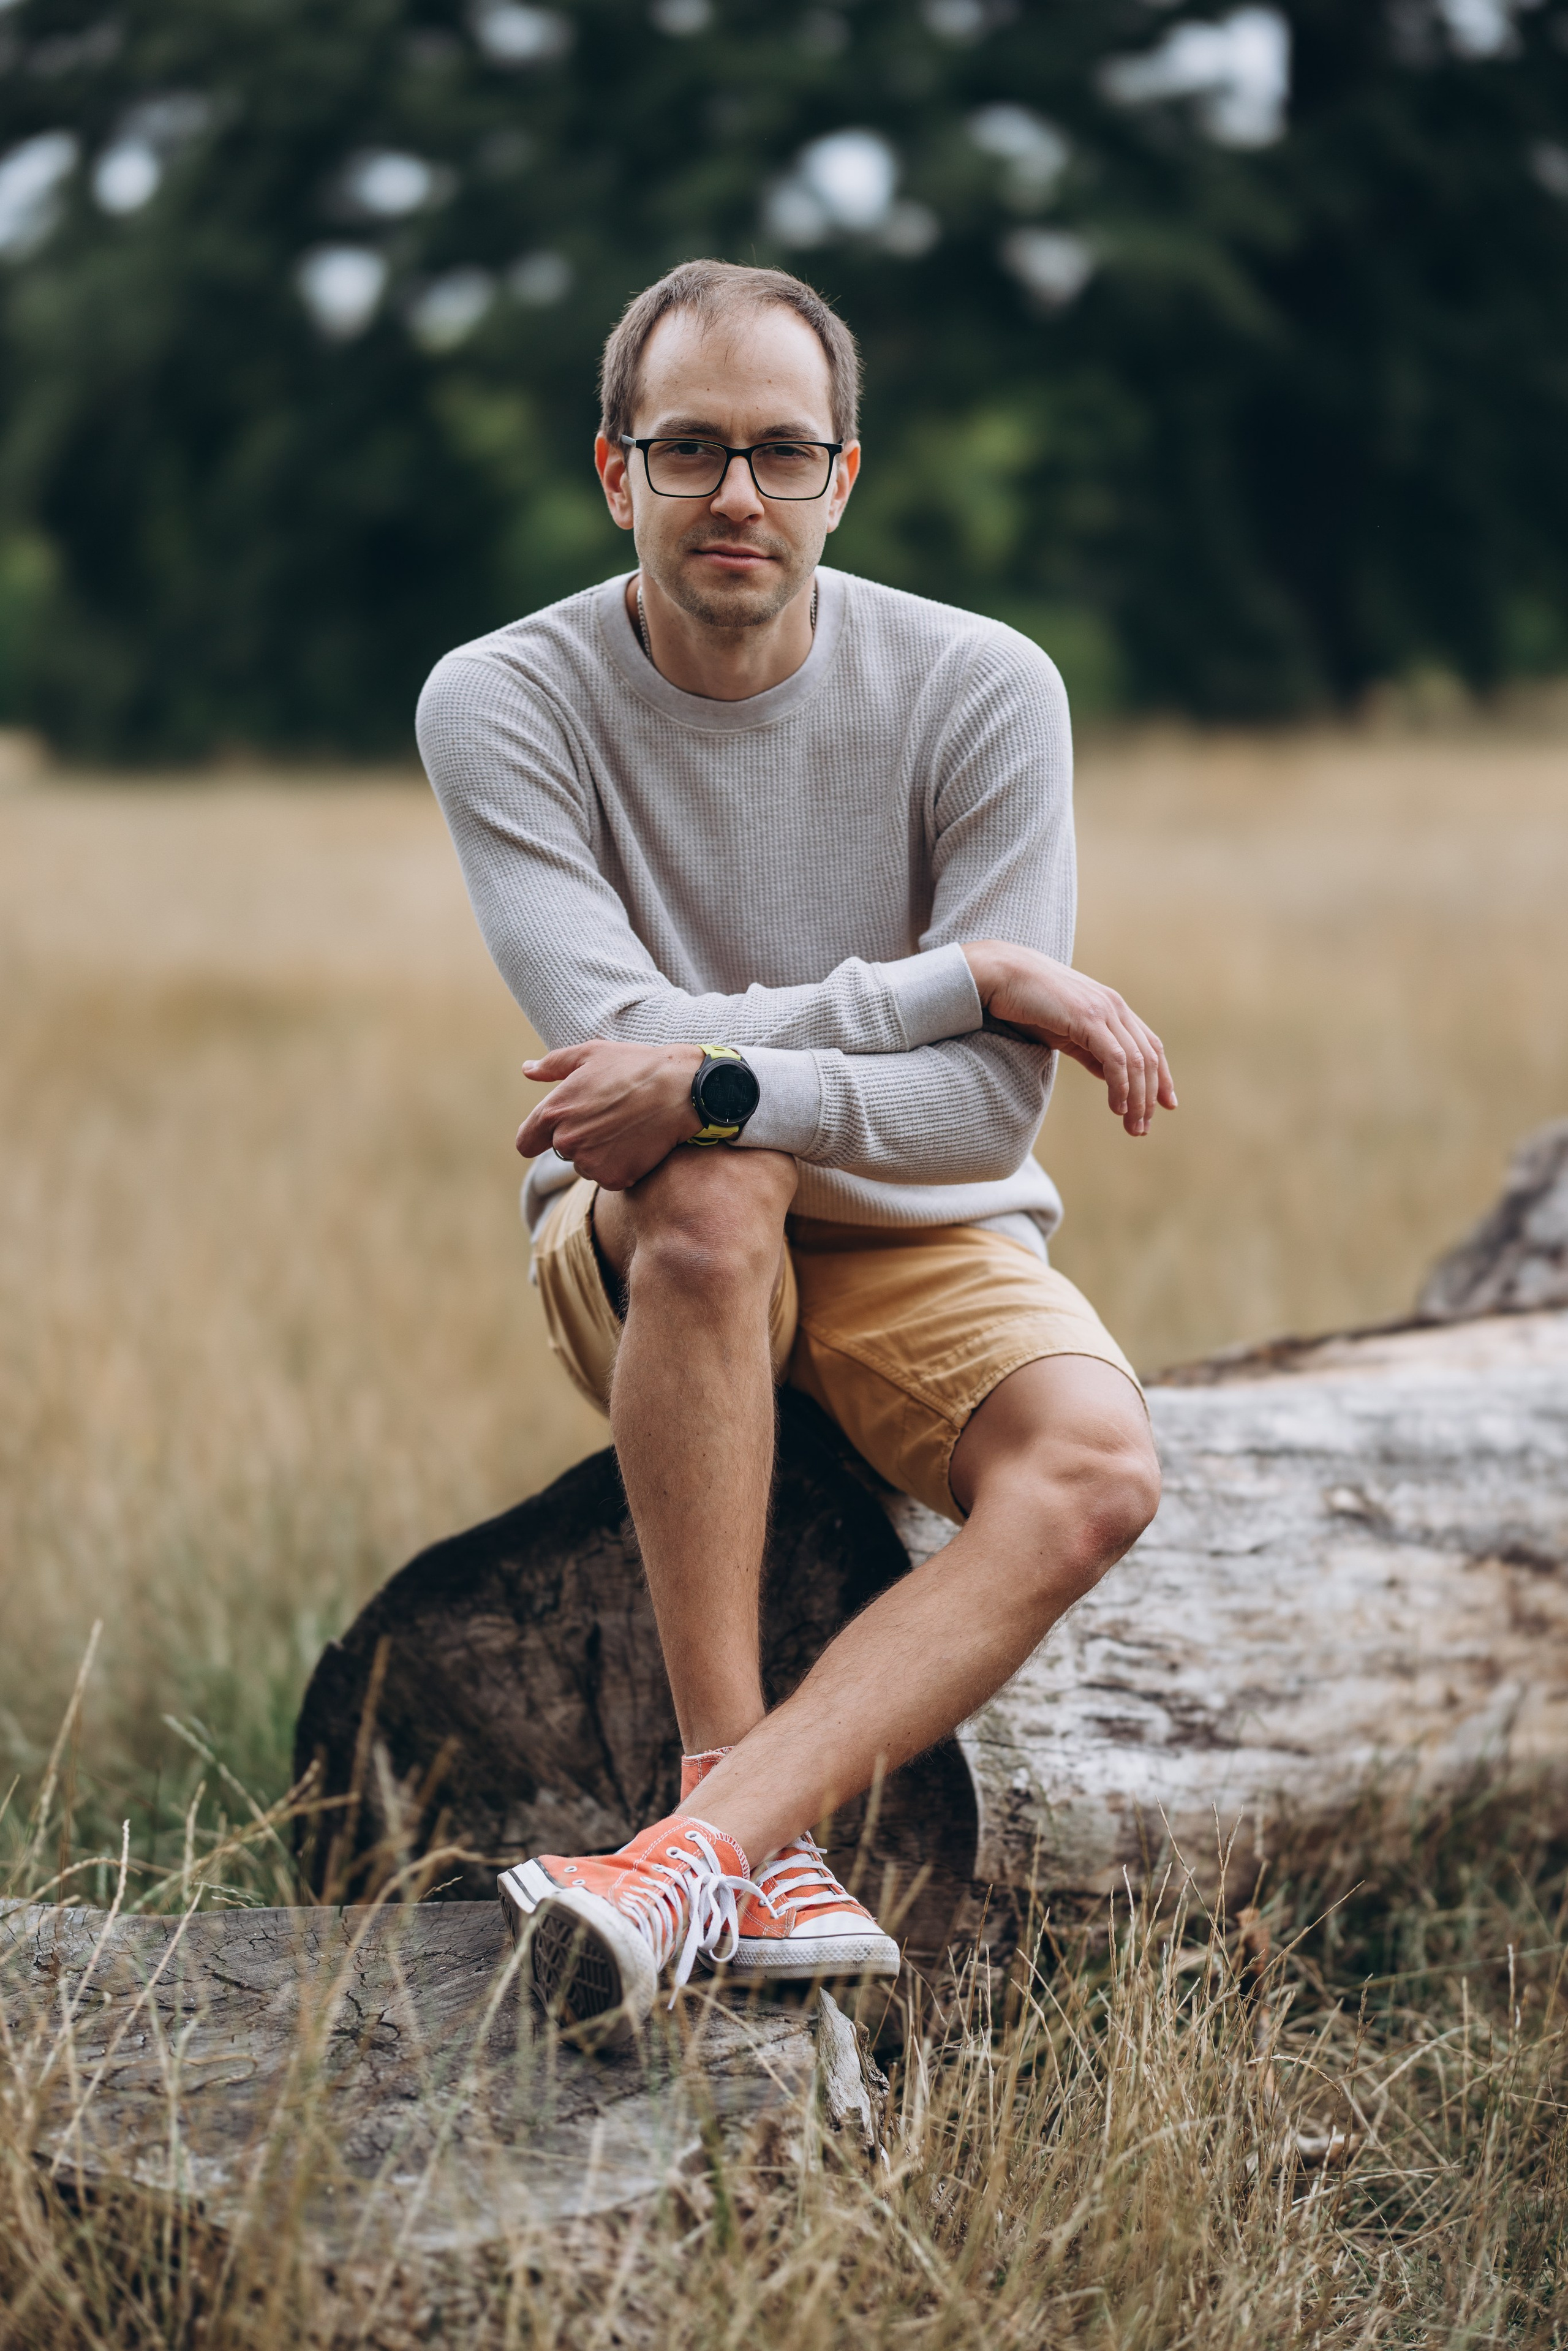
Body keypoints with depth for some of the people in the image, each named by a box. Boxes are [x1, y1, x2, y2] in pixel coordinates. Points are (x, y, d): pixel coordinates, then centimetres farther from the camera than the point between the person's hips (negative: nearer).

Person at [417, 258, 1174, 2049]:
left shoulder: (981, 691, -10)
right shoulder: (502, 702, -11)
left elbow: (990, 1107, -16)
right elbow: (614, 1035, -21)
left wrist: (725, 1081, -33)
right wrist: (965, 978, -21)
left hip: (922, 1238, 1)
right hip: (639, 1249, -1)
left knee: (1094, 1474, -29)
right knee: (708, 1198, -38)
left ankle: (700, 1845, -39)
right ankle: (757, 1849, -36)